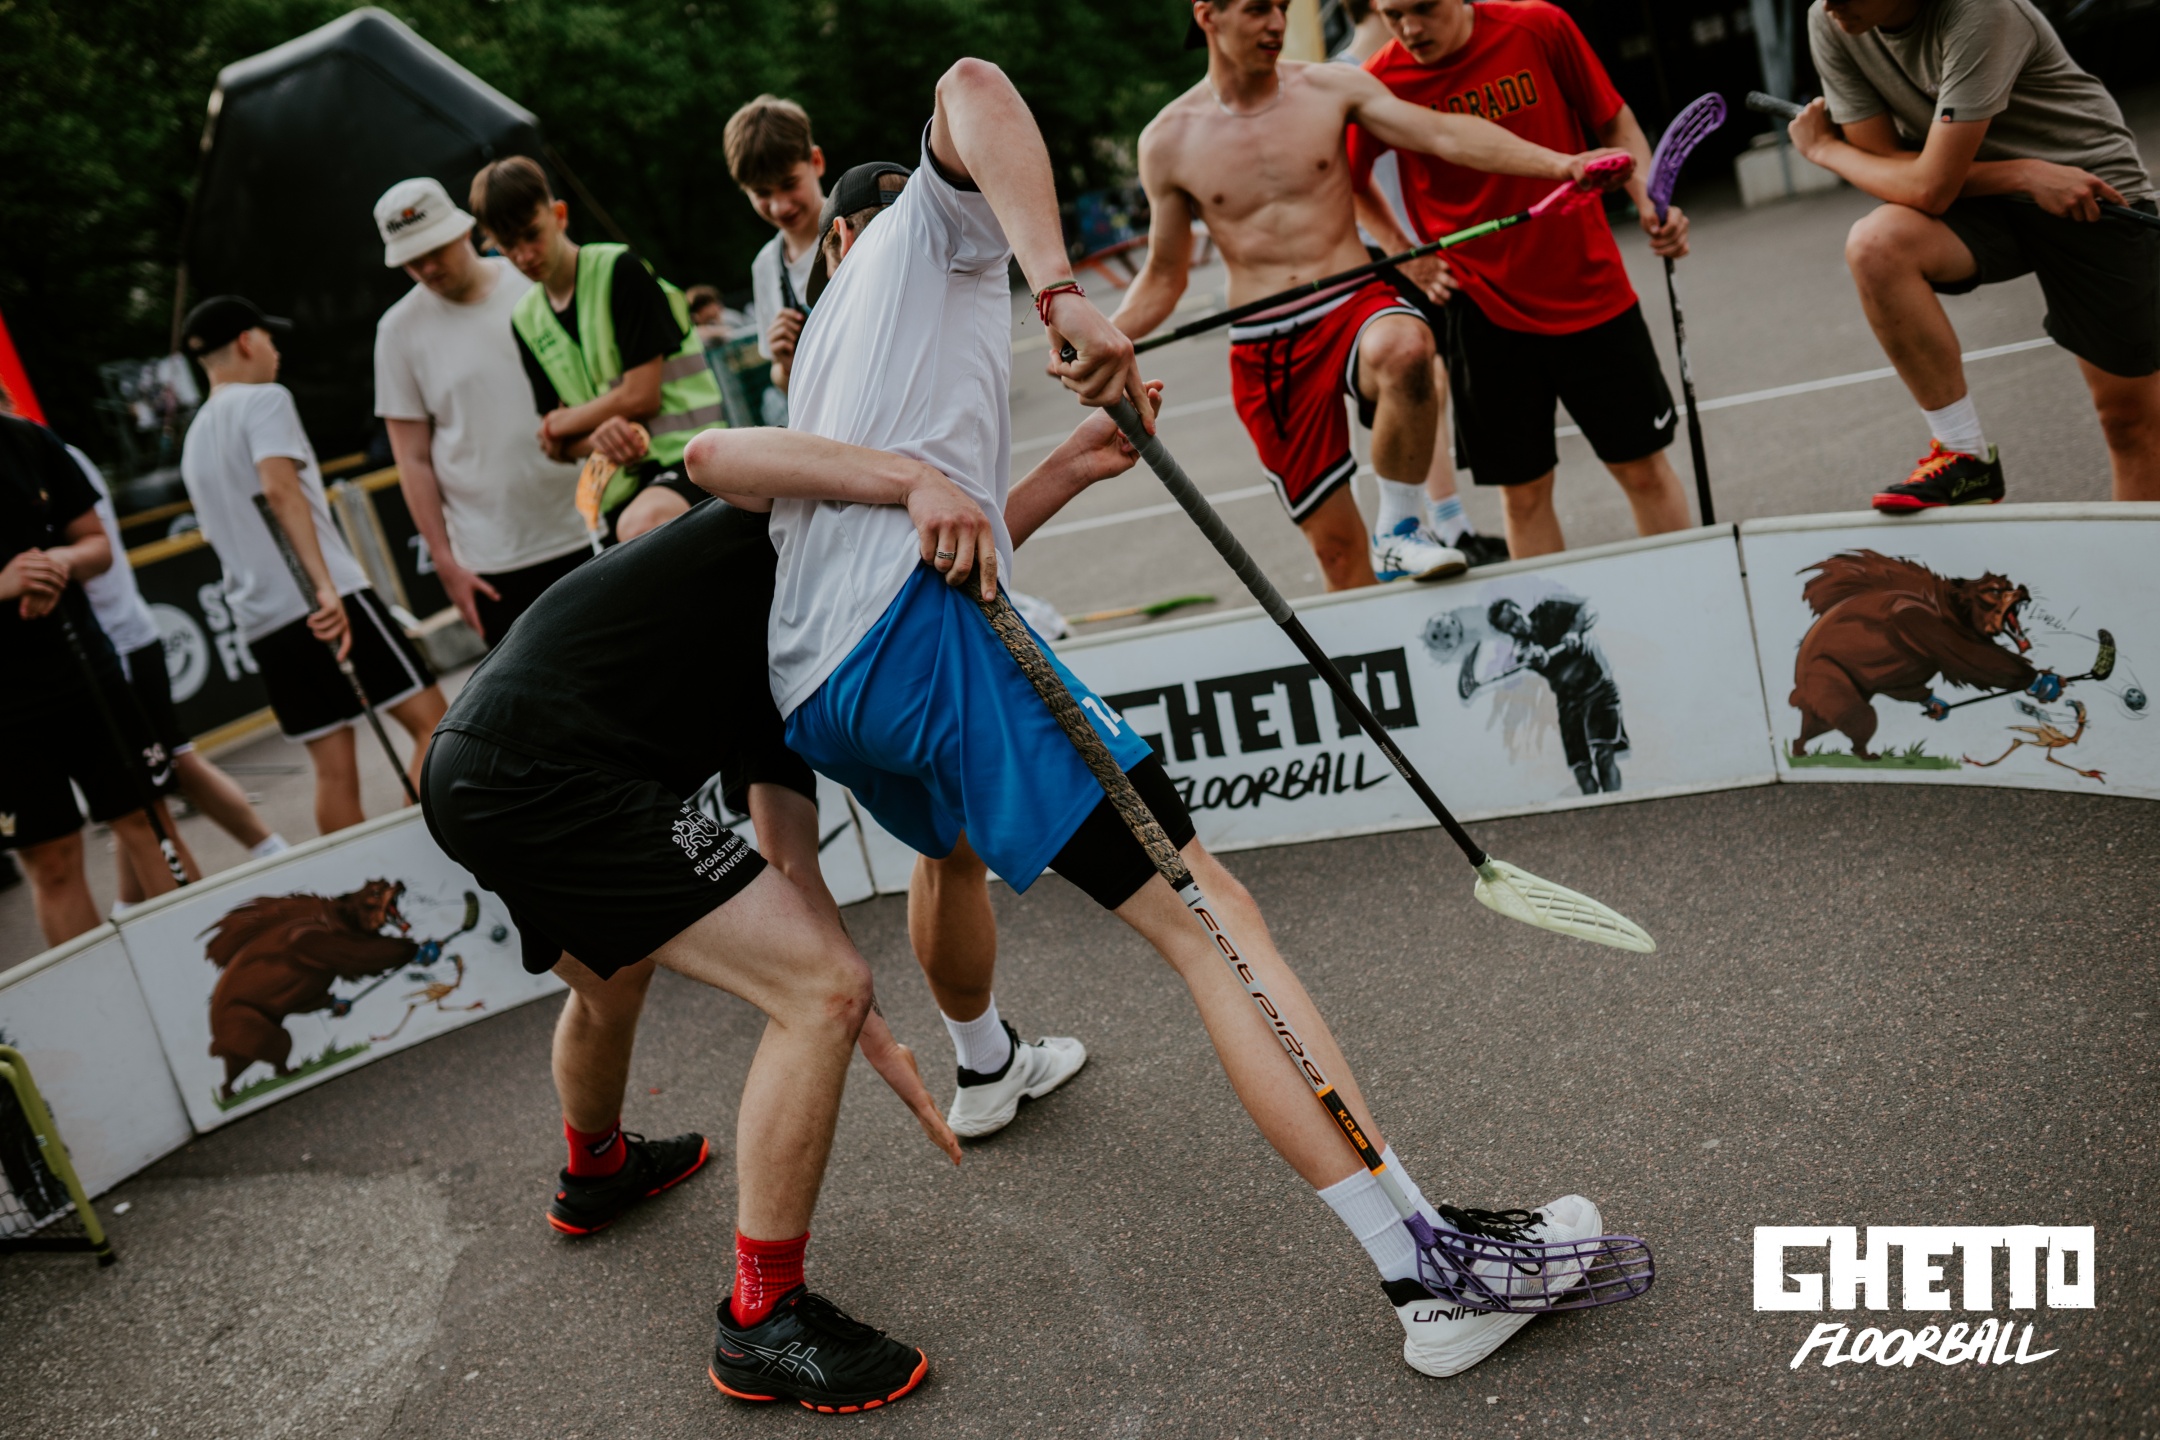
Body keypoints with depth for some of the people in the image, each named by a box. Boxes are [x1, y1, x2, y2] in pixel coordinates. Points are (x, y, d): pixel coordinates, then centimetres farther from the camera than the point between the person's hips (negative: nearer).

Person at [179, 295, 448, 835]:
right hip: (328, 599, -8)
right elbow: (279, 488, -19)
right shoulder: (264, 399, -2)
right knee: (431, 721, -5)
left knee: (334, 766, 7)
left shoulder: (195, 438, 23)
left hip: (261, 620, 8)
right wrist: (326, 586, -28)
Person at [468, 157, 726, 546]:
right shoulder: (525, 319, 13)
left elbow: (641, 396, -11)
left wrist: (557, 424, 3)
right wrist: (599, 438, -13)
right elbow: (559, 446, 11)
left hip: (686, 453, -7)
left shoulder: (620, 270, -6)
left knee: (640, 526, -37)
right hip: (622, 484, 7)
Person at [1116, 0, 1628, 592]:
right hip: (1264, 354, 1)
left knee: (1404, 348, -38)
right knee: (1336, 544, 1)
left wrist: (1557, 162, -18)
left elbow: (1445, 132, -5)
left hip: (1356, 308, 0)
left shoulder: (1329, 88, 3)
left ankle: (1400, 529, -18)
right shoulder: (1168, 142, 3)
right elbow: (1163, 279, 11)